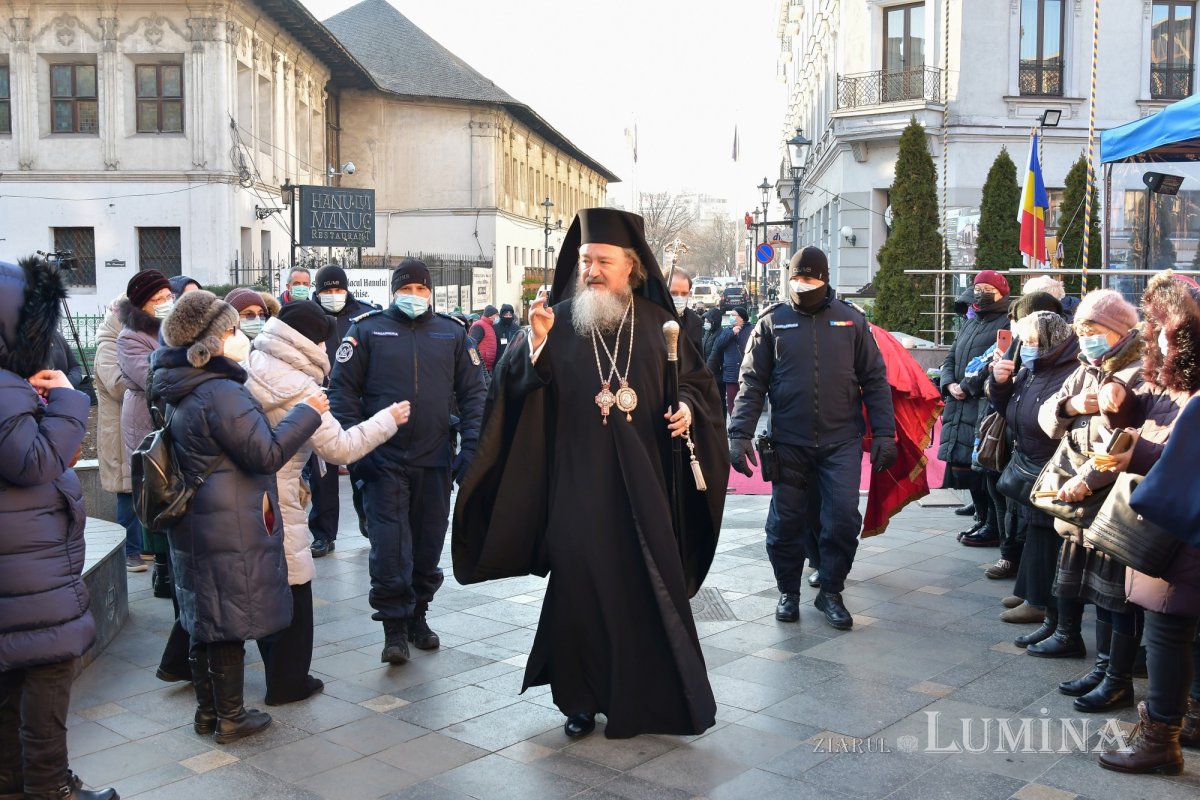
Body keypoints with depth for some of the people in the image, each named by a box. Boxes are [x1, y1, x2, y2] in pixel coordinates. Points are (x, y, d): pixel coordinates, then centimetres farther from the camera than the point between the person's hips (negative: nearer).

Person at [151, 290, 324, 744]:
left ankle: (207, 711, 29)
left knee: (205, 619, 17)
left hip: (197, 526, 10)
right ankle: (231, 719, 14)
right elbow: (266, 454, -20)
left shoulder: (184, 392, 9)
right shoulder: (221, 394, -21)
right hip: (231, 531, -10)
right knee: (231, 621, 2)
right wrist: (308, 413, -13)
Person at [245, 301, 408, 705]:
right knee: (292, 592, 8)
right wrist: (388, 419, -8)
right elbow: (340, 448, -18)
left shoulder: (250, 365, -1)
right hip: (276, 503, -8)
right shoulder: (299, 389, -22)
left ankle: (281, 673, 32)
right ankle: (287, 682, 19)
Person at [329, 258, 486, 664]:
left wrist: (470, 447, -3)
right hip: (383, 462, -2)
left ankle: (417, 616, 28)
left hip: (435, 462, 2)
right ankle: (394, 627, 6)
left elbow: (473, 393, 7)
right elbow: (342, 388, -2)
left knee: (428, 545, 11)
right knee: (389, 546, -5)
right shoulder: (368, 330, 2)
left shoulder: (452, 333, 7)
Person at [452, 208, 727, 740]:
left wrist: (688, 408, -7)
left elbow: (696, 378, 14)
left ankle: (658, 698, 20)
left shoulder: (657, 323, 5)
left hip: (644, 480, 1)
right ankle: (581, 697, 18)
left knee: (653, 585, 4)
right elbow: (515, 392, -6)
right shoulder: (558, 322, 1)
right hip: (578, 481, -1)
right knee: (581, 584, 2)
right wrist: (536, 344, -23)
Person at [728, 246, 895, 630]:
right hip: (789, 443, 0)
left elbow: (875, 380, 7)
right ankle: (788, 592, 24)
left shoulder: (850, 320, 5)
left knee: (843, 518, -4)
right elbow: (752, 383, 2)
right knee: (787, 521, 6)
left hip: (842, 442, 0)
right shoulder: (773, 322, 4)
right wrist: (740, 433, -7)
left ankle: (831, 592, 15)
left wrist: (884, 433, 1)